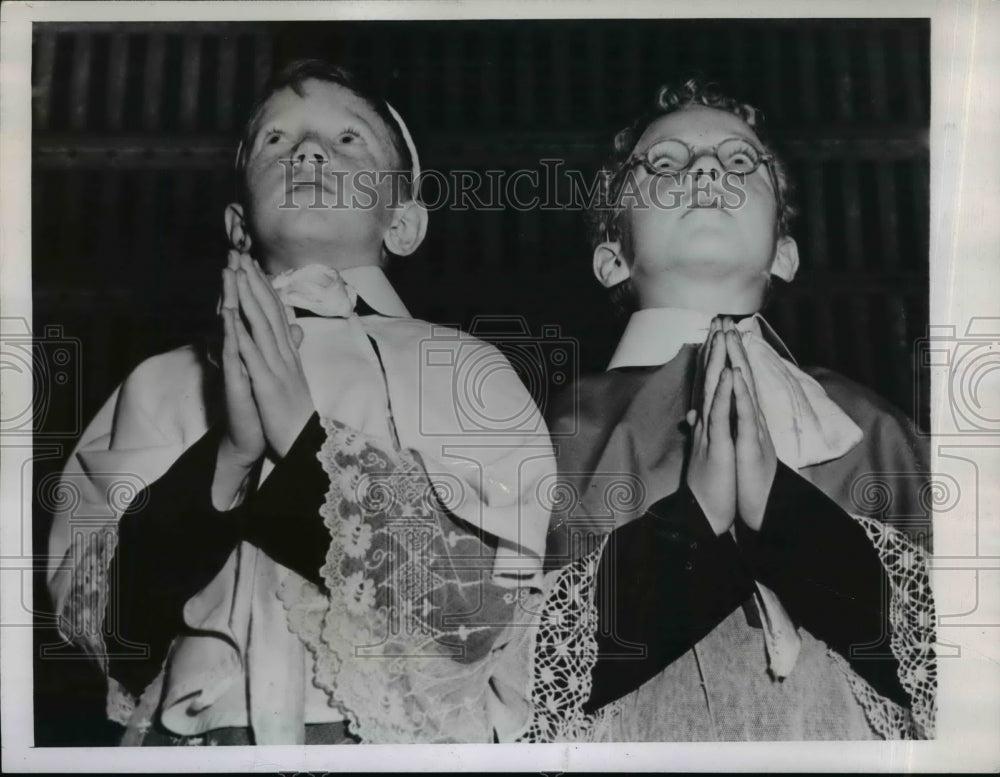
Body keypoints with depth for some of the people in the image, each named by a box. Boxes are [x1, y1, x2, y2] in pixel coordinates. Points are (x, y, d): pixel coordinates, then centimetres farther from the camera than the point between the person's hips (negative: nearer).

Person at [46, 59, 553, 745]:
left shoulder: (469, 371, 2)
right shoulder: (160, 385, 6)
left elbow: (474, 607, -7)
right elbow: (86, 613, 0)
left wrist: (304, 433, -13)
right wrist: (227, 455, -13)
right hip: (189, 736, 2)